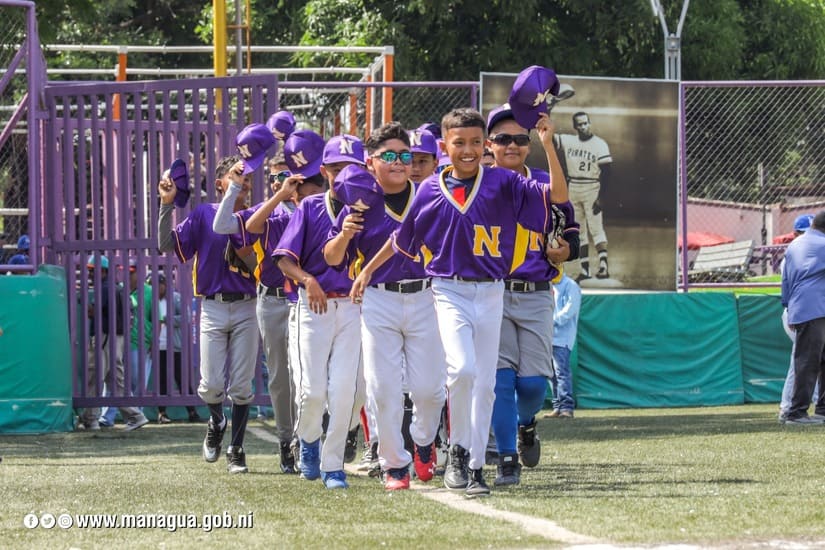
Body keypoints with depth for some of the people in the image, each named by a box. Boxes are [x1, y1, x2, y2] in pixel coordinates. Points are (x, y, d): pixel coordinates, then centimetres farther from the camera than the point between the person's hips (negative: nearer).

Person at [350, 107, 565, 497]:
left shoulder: (503, 184, 0)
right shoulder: (430, 191, 2)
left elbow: (558, 198, -9)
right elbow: (402, 237, 16)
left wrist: (548, 146, -17)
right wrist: (368, 269, 19)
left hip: (491, 293, 2)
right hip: (449, 290, -2)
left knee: (484, 382, 5)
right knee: (462, 368, -23)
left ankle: (475, 466, 13)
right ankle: (458, 450, -4)